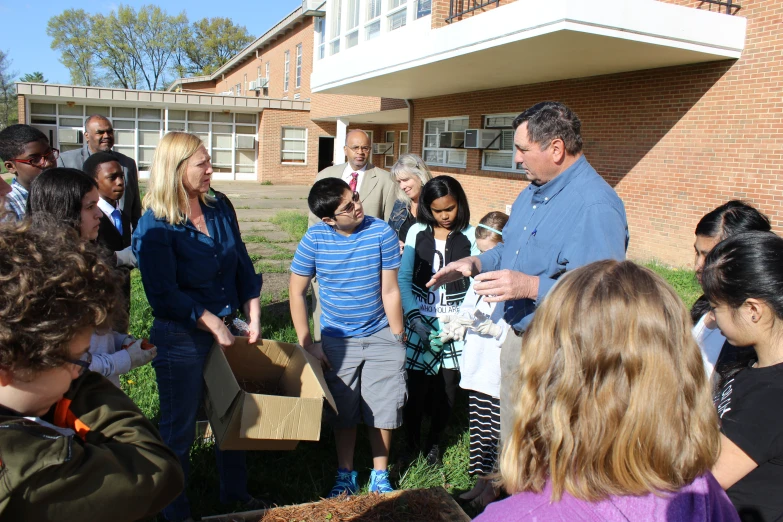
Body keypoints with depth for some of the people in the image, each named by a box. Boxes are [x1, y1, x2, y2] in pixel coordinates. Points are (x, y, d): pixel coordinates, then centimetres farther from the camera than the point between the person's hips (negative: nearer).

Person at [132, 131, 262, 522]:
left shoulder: (219, 209, 1)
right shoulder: (155, 226, -16)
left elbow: (243, 266, 5)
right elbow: (164, 296, -20)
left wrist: (253, 317, 0)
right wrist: (213, 325, -18)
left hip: (226, 330, 6)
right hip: (181, 339, -6)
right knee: (179, 427, 12)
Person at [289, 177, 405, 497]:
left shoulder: (381, 233, -14)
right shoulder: (315, 238, -12)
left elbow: (390, 291, -10)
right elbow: (297, 291, -4)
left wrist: (398, 339, -6)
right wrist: (306, 343, -5)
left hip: (381, 336, -1)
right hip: (337, 339, 1)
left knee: (382, 410, 7)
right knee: (343, 412, 13)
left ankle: (380, 475, 28)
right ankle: (345, 475, 33)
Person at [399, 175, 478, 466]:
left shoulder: (469, 235, 1)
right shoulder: (417, 232, 2)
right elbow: (404, 278, 0)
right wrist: (413, 316, -12)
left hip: (455, 321, 0)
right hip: (420, 318, 0)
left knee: (447, 384, 3)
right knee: (417, 382, -2)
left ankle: (434, 441, 25)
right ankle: (411, 440, 20)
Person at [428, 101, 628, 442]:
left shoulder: (595, 206, -23)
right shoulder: (532, 193, 9)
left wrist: (532, 286, -34)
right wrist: (476, 263, 7)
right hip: (517, 338, 9)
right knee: (512, 441, 24)